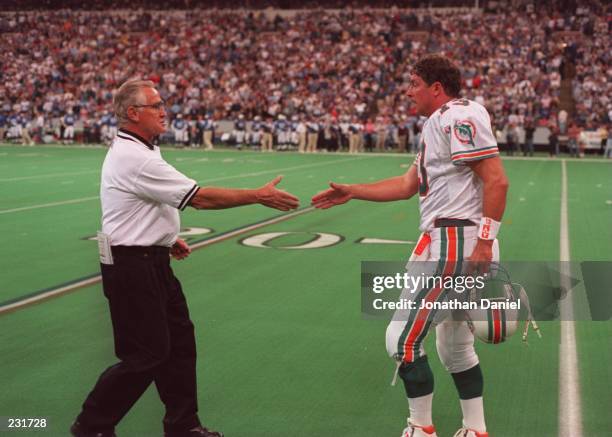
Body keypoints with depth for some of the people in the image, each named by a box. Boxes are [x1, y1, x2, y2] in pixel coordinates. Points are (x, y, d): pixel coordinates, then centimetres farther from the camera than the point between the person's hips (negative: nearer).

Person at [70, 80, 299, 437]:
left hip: (152, 261, 10)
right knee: (146, 354, -3)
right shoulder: (137, 159, -23)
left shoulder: (129, 151, 10)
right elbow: (201, 197, -23)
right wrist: (259, 196, -18)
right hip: (133, 268, -10)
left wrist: (167, 238, 17)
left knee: (179, 340, 14)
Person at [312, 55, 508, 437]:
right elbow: (408, 185, 24)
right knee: (455, 346, 19)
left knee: (403, 340, -3)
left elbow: (497, 181, -19)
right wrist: (352, 192, 24)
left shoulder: (459, 117, -12)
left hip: (451, 240, -11)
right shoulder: (439, 123, 20)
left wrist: (485, 239, -23)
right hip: (461, 245, 11)